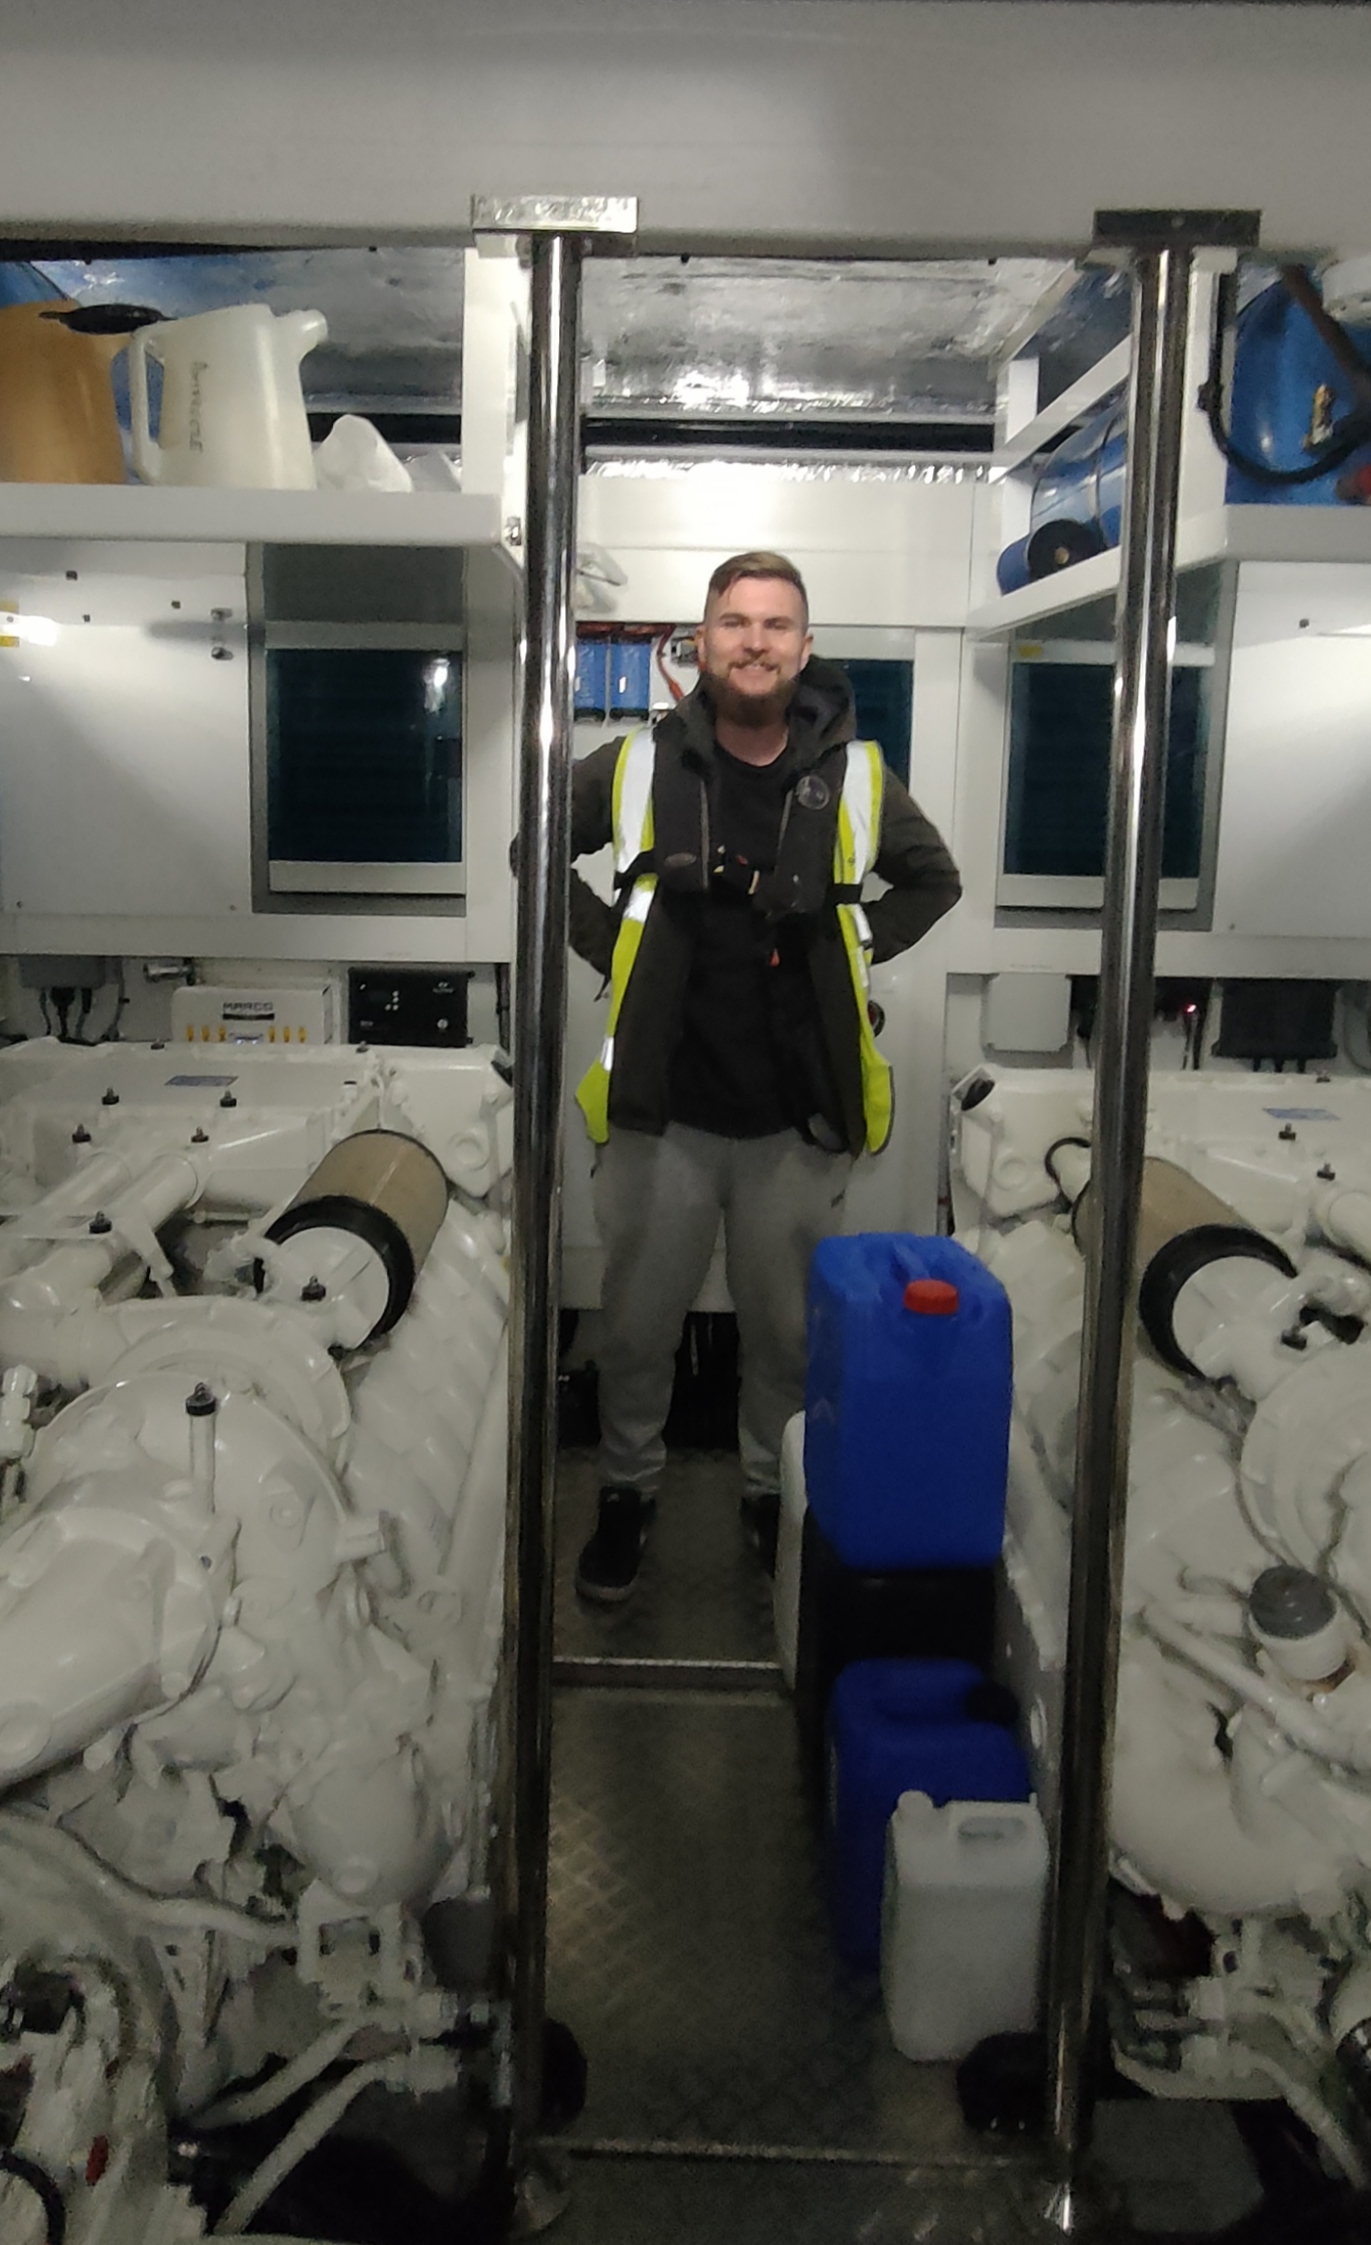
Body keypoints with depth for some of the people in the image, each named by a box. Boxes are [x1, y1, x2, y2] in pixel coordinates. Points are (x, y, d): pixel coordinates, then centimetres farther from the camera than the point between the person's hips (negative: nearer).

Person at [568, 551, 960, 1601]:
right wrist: (611, 946, 1)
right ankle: (628, 1493, 34)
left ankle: (777, 1493, 36)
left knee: (789, 1329, 14)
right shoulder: (636, 766, -3)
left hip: (801, 1118, 1)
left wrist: (850, 949, 4)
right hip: (662, 1109, 0)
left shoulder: (855, 777, 0)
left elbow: (934, 880, 16)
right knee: (638, 1325, 13)